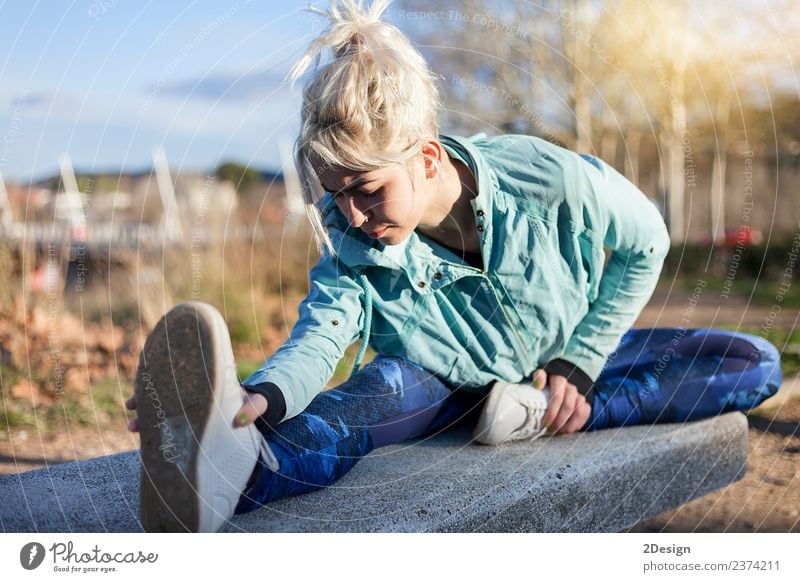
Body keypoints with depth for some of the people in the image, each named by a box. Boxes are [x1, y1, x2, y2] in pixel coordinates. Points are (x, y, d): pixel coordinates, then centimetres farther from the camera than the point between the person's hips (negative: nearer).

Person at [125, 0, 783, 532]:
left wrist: (580, 359, -14)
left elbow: (645, 242, -11)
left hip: (560, 361, 2)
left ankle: (545, 418, -27)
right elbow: (317, 338, -36)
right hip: (448, 380, -1)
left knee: (756, 366, -14)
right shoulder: (349, 243, -22)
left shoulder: (551, 181, -28)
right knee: (386, 385, -39)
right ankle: (235, 471, -70)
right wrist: (262, 396, -61)